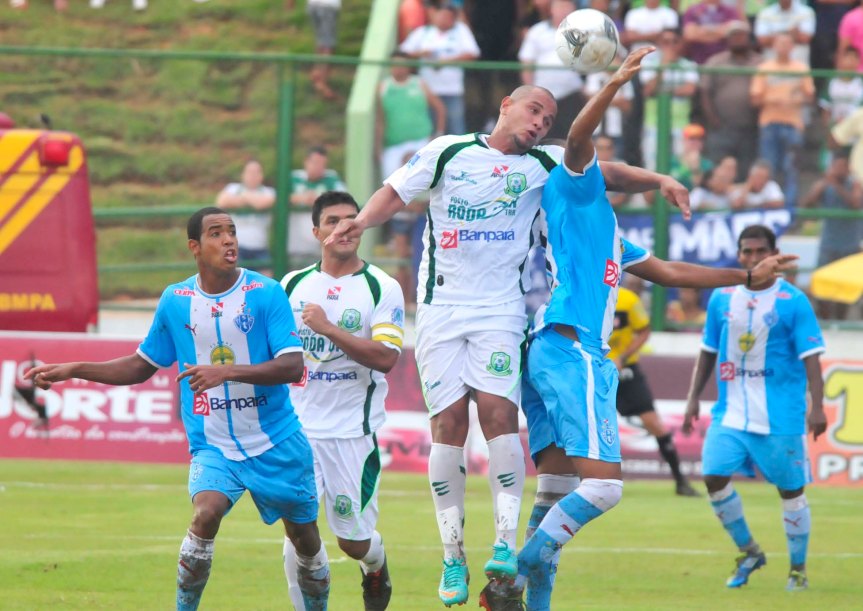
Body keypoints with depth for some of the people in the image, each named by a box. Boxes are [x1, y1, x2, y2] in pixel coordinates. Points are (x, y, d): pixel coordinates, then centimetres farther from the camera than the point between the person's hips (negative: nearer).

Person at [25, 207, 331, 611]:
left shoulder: (266, 293, -8)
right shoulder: (175, 301, 1)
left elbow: (293, 366, -17)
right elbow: (142, 366, 14)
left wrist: (227, 372, -29)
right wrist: (72, 371, 7)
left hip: (277, 443, 0)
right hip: (213, 446, 0)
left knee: (305, 538, 9)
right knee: (206, 513, -28)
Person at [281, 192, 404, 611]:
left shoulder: (382, 288, -2)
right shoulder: (293, 285, 9)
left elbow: (385, 357, -15)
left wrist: (328, 328, -22)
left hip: (353, 431, -2)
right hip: (298, 427, 2)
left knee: (353, 540, 4)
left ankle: (375, 567, 39)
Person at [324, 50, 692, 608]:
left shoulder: (545, 166, 8)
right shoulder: (448, 152, 6)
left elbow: (607, 174, 11)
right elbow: (396, 192, 10)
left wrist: (657, 181, -4)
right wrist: (363, 220, -8)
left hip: (500, 308, 0)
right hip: (442, 305, 0)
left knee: (499, 412, -17)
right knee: (449, 423, -5)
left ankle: (506, 542, -14)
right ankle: (453, 555, 0)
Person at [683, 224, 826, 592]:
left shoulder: (793, 301, -6)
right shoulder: (722, 299, 7)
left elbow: (810, 357, -9)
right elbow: (708, 352, 16)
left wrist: (817, 407, -17)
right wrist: (693, 398, 10)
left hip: (780, 416, -4)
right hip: (731, 411, 4)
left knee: (791, 489, 2)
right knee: (714, 475, -10)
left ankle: (798, 569, 17)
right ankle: (748, 553, 10)